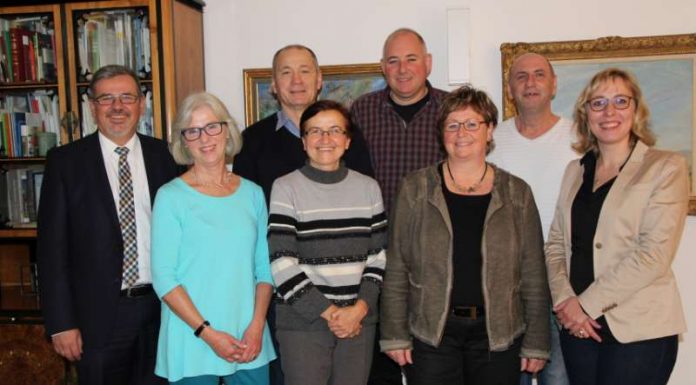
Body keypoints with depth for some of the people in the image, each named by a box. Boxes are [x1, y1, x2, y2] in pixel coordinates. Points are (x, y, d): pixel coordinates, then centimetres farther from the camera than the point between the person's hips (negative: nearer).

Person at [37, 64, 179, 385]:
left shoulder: (160, 154, 3)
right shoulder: (65, 161, -3)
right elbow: (52, 246, -4)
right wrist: (61, 323, -8)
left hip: (161, 306, 2)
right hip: (99, 313, -2)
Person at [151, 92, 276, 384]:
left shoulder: (252, 193, 5)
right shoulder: (171, 196, -5)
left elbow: (264, 267, 6)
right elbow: (163, 278, -8)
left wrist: (257, 326, -5)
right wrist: (207, 333, -13)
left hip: (249, 339, 3)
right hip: (192, 341, -3)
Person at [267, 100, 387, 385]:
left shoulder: (368, 187, 7)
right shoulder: (286, 188, -4)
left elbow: (378, 255, 7)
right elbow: (282, 263, -9)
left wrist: (359, 309, -6)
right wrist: (328, 312, -10)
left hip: (359, 321, 3)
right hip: (302, 323, -3)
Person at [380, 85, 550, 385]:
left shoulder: (517, 193, 4)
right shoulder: (415, 189, 1)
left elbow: (533, 275, 4)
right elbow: (396, 270, 0)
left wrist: (536, 343, 3)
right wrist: (395, 334, -3)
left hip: (498, 334, 1)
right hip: (430, 333, -1)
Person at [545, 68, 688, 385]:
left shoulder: (666, 167, -3)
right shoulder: (575, 171, 11)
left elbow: (654, 254, -13)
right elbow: (555, 244, 8)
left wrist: (587, 303, -13)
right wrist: (566, 301, -8)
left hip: (639, 330, -4)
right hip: (578, 327, 4)